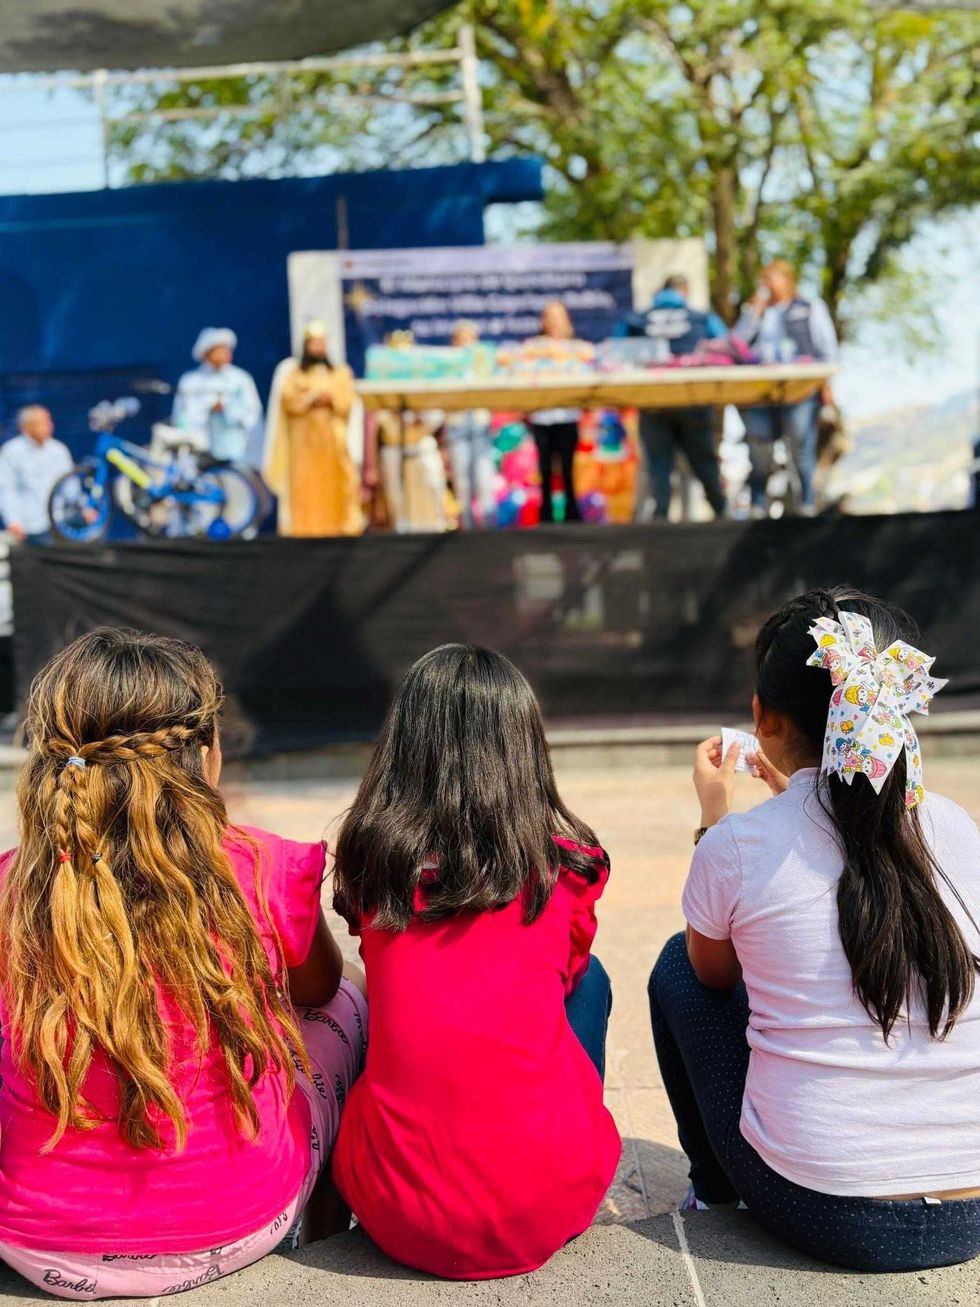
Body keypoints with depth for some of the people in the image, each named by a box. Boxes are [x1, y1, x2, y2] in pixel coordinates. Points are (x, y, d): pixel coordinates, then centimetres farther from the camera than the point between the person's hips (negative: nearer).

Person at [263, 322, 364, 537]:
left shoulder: (340, 373, 15)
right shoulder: (293, 374, 10)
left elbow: (347, 403, 5)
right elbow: (289, 402, -1)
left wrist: (330, 398, -12)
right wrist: (312, 398, -12)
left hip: (333, 437, 1)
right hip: (304, 437, -1)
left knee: (333, 484, -6)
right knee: (305, 486, -8)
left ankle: (339, 526, -6)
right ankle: (305, 529, -8)